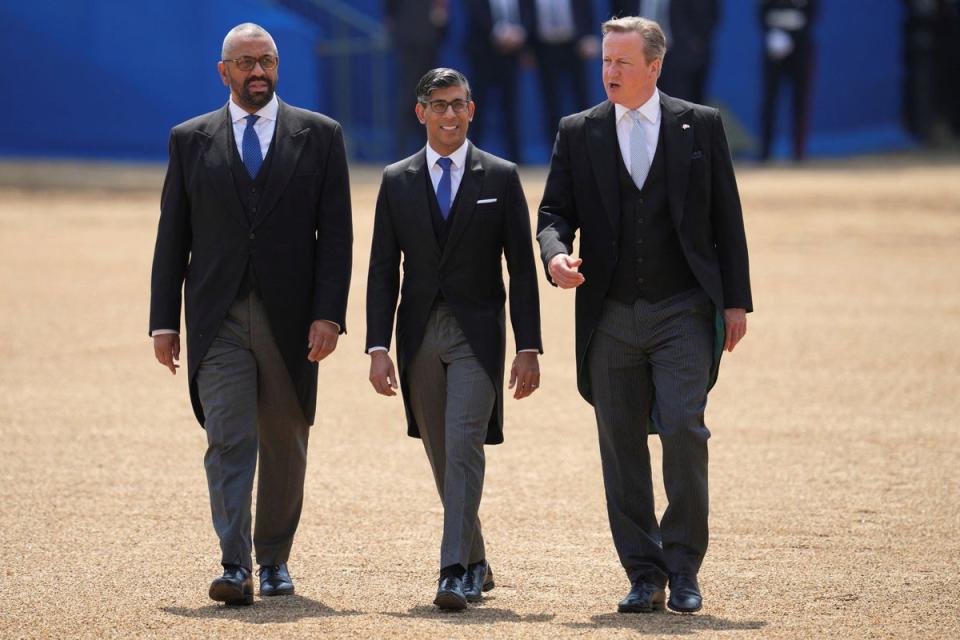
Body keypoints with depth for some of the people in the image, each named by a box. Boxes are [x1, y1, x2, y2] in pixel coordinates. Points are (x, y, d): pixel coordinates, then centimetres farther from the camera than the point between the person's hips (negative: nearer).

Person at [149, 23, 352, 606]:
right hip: (219, 319, -1)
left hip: (291, 319, 1)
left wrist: (328, 315, -9)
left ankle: (274, 560, 22)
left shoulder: (319, 136, 6)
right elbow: (172, 238, 9)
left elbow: (336, 234, 1)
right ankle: (236, 567, -16)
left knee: (285, 446, 9)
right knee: (229, 440, -11)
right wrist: (164, 321, 2)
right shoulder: (191, 140, 8)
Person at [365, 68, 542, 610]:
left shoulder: (501, 178, 1)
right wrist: (379, 347, -3)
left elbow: (522, 269, 1)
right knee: (442, 458, 10)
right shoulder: (397, 182, 7)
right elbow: (383, 272, 6)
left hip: (477, 334, -3)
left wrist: (529, 348, -5)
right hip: (419, 335, 3)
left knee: (464, 448, -15)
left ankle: (457, 574, -19)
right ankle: (476, 564, 24)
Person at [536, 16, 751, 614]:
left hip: (683, 312, -2)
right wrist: (556, 254, -15)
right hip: (611, 316, 2)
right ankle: (645, 576, 11)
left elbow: (726, 218, 6)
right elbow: (555, 211, 8)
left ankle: (683, 569, -4)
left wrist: (736, 300, 1)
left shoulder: (701, 126, 5)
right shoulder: (579, 133, 8)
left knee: (683, 429, -15)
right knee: (622, 449, 3)